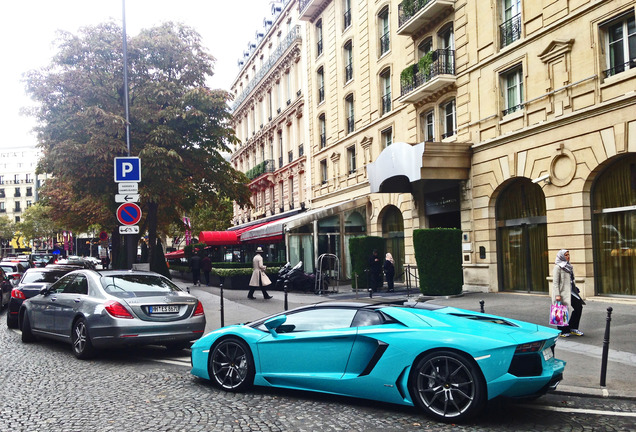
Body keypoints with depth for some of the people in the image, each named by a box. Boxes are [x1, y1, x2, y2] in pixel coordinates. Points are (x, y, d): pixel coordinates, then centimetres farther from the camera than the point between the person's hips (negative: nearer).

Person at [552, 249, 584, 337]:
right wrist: (557, 295, -21)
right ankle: (562, 331, 11)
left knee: (579, 307, 1)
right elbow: (555, 282, -15)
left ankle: (573, 328, 13)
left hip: (571, 291, 8)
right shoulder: (558, 267, -11)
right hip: (563, 292, -8)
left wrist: (576, 290, 19)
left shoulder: (569, 266, 15)